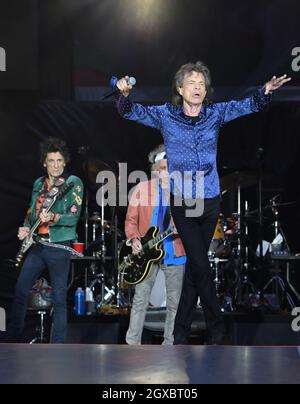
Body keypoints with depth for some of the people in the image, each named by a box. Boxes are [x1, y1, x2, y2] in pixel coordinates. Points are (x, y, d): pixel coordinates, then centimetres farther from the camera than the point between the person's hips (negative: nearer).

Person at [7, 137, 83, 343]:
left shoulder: (74, 183, -5)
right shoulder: (39, 184, 13)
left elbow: (73, 217, -14)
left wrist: (53, 217, -31)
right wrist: (26, 228, 3)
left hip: (60, 247, -6)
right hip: (37, 245, 6)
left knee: (59, 297, -2)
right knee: (21, 290, 5)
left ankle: (57, 344, 4)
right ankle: (14, 338, 16)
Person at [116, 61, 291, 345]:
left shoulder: (215, 114, 3)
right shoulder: (165, 115, -1)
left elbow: (246, 105, -4)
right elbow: (132, 112, 0)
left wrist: (266, 91, -25)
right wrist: (125, 95, -22)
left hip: (210, 202, 3)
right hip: (182, 203, -3)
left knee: (194, 266, 10)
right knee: (200, 266, -7)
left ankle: (181, 331, 20)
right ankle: (216, 328, 7)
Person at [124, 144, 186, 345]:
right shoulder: (142, 189, 2)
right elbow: (131, 219, 6)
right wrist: (134, 239, -10)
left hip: (175, 253, 1)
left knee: (175, 302, 5)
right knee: (140, 300, 0)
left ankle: (169, 344, 16)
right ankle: (133, 343, 7)